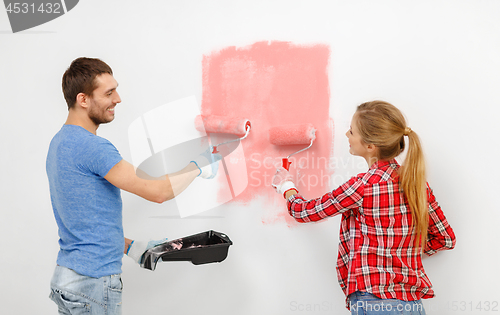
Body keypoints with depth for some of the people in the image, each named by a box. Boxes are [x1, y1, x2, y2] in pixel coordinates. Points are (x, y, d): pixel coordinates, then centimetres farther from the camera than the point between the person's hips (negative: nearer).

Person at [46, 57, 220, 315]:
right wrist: (198, 166, -4)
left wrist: (130, 246, 14)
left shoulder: (60, 142, 11)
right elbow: (158, 192, -20)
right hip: (93, 283, -9)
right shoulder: (91, 146, -20)